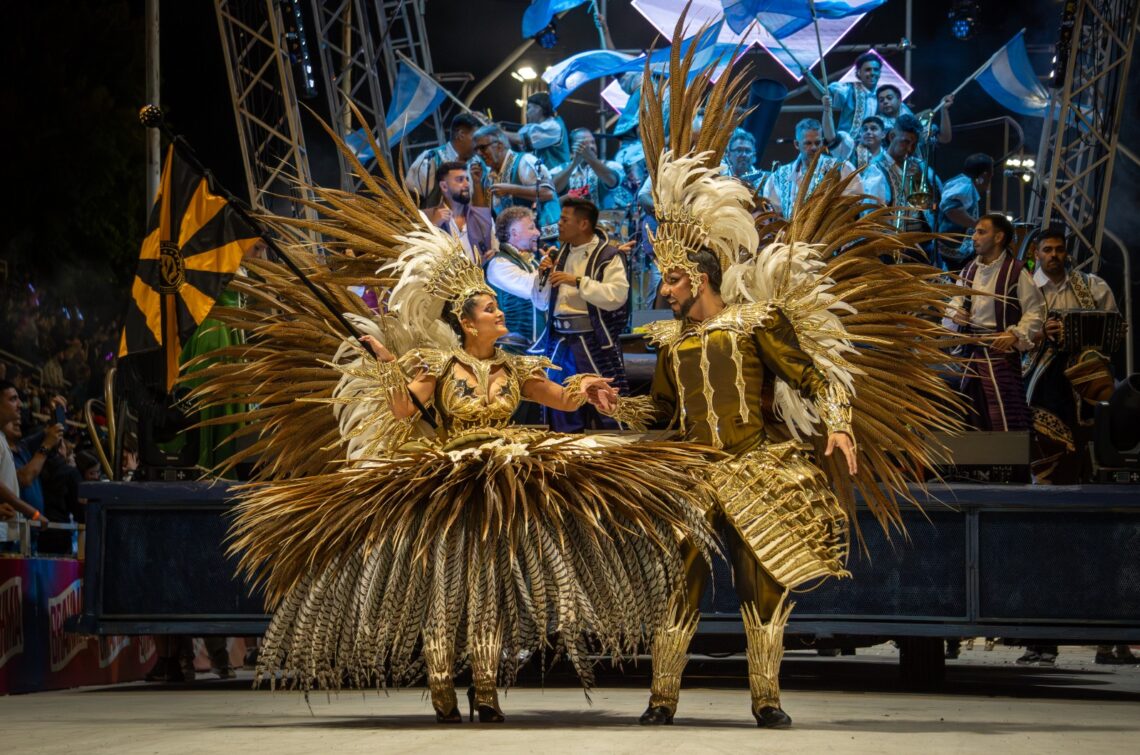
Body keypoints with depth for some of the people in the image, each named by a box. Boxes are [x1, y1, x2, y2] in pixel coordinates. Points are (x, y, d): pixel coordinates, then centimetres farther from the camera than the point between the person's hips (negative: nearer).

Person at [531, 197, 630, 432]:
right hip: (560, 341, 7)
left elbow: (617, 296, -20)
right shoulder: (560, 255, 16)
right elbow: (541, 303, 20)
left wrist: (577, 281, -21)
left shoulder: (608, 256, -4)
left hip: (594, 342, -6)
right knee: (563, 421, 9)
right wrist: (543, 275, 2)